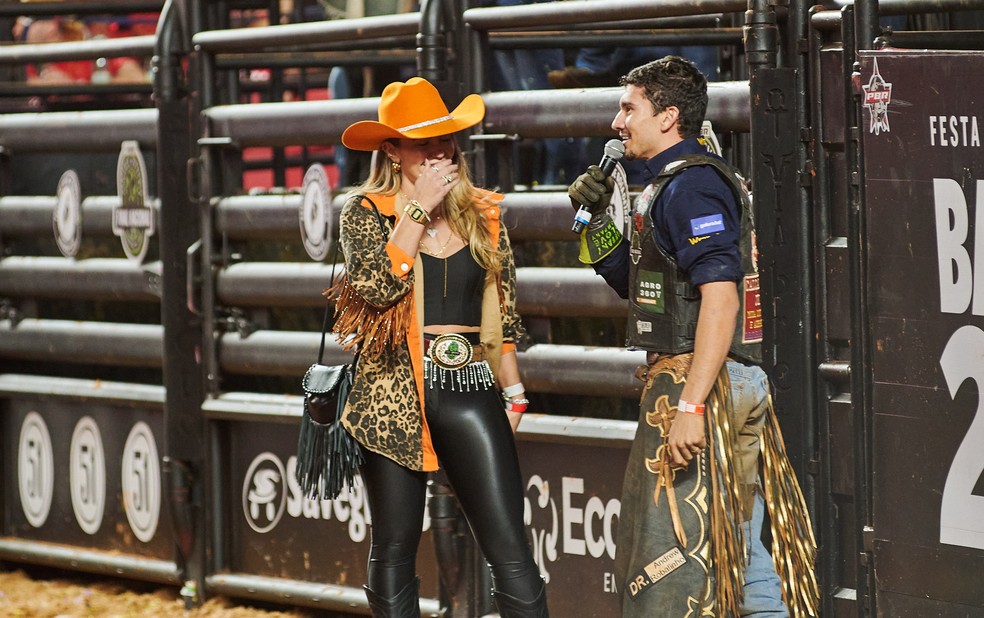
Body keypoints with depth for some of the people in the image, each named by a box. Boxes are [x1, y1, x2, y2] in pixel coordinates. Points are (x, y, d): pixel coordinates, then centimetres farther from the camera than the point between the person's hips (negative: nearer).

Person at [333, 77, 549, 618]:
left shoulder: (482, 215, 11)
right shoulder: (365, 212, 2)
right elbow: (378, 285, -16)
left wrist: (513, 391, 12)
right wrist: (419, 208, -12)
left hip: (469, 390, 2)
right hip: (394, 389, -2)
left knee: (510, 550, -7)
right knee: (394, 550, 4)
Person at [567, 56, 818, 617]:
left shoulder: (690, 185, -14)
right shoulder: (672, 183, 19)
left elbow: (720, 296, -24)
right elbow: (638, 286, 26)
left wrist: (690, 404, -28)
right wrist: (599, 219, 11)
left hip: (699, 379, -11)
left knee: (669, 558, -8)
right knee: (737, 545, 12)